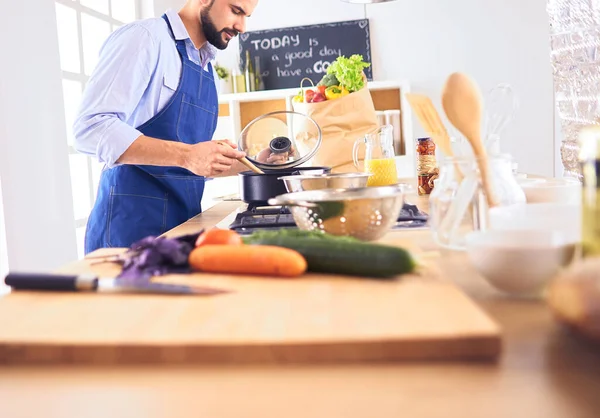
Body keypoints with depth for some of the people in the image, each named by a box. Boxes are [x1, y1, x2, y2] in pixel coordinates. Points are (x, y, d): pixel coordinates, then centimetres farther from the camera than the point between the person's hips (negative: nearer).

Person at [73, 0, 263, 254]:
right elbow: (92, 127, -19)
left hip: (183, 223, 7)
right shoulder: (145, 37, -8)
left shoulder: (204, 67, 16)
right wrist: (185, 155, -27)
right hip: (134, 224, -7)